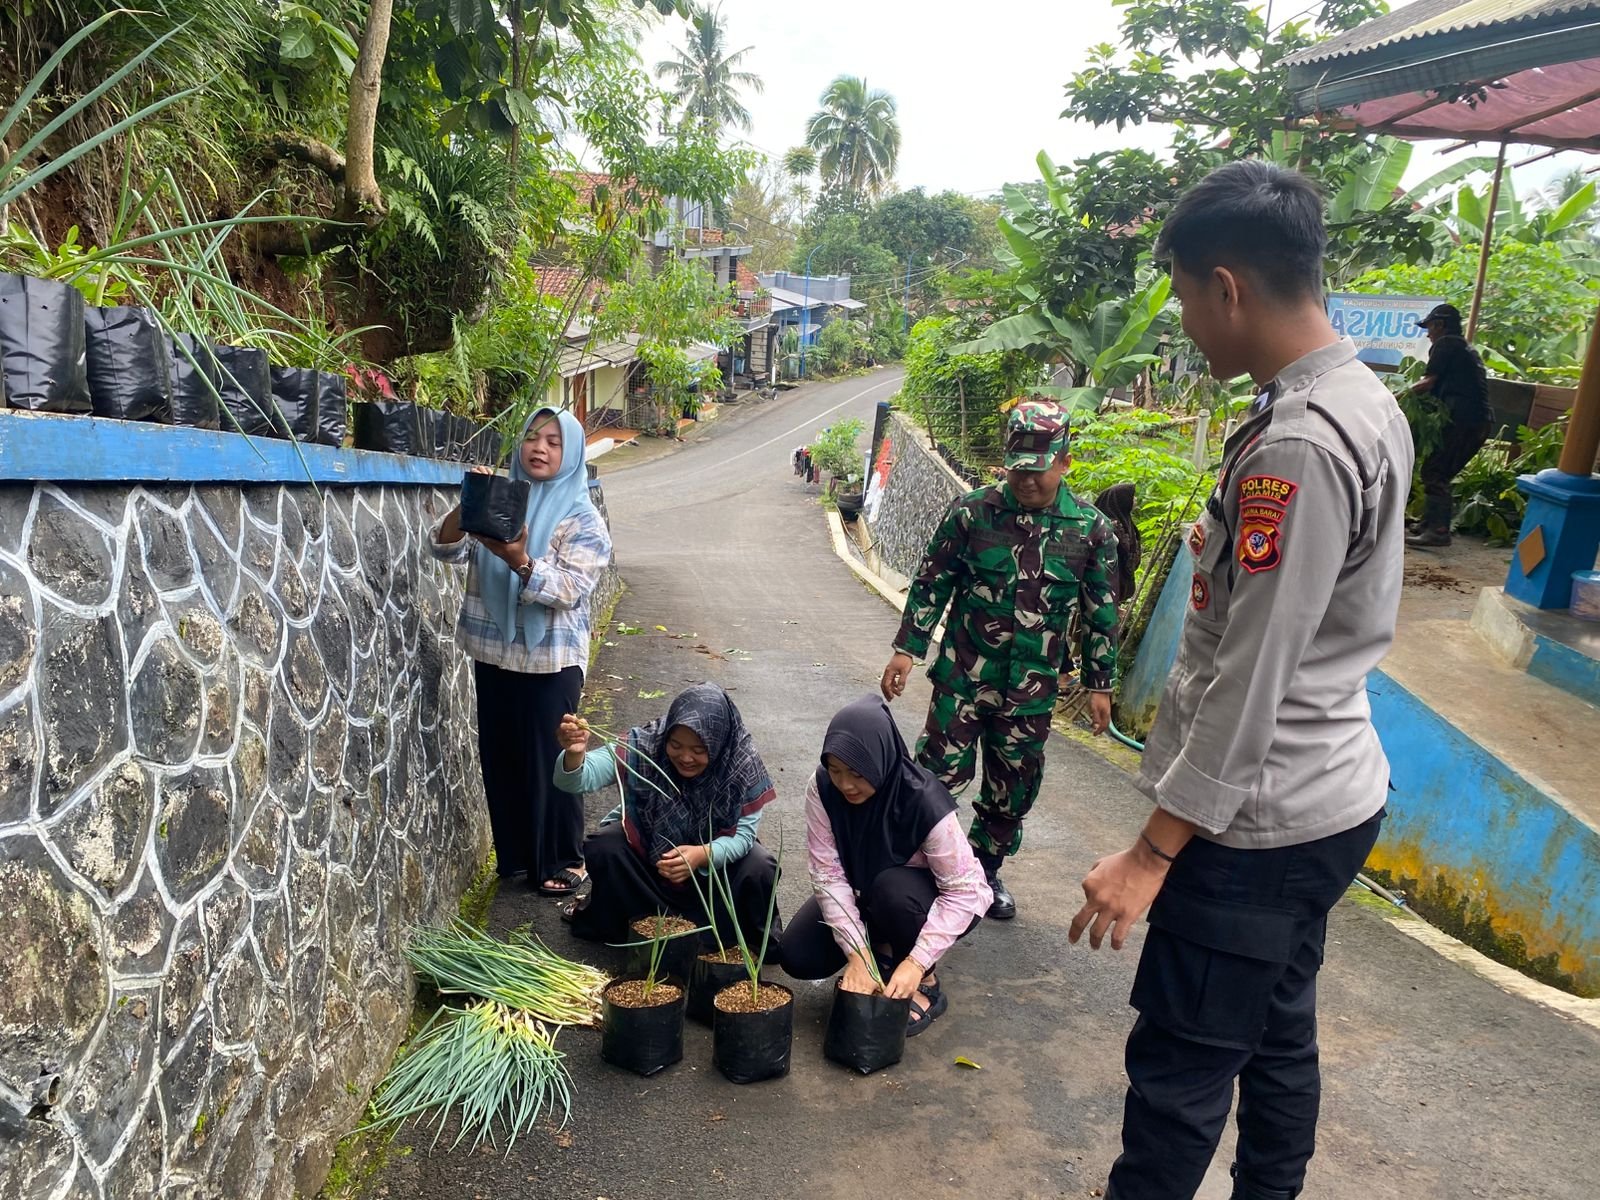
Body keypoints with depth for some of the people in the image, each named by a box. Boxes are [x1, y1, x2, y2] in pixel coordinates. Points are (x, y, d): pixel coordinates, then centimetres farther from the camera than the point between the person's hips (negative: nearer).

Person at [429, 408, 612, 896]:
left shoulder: (583, 519, -7)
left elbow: (569, 589, -19)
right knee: (499, 757, 13)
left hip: (550, 660, -4)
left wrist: (519, 561, -35)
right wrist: (466, 507, -25)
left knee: (549, 761, 3)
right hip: (493, 654, 5)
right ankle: (516, 854, 30)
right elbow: (445, 548, -6)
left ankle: (560, 862, 19)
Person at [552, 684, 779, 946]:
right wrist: (574, 755, -59)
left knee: (760, 870, -25)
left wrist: (704, 855, -41)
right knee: (602, 849, -28)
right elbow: (583, 778, -35)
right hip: (644, 845, 0)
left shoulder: (742, 763, -27)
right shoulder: (644, 746, -28)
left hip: (715, 852, 0)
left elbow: (745, 832, -21)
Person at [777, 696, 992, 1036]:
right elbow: (828, 874, -24)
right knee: (797, 956, -15)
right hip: (862, 892, 4)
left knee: (892, 889, -37)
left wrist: (916, 963, -35)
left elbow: (963, 891, -29)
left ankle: (925, 984, -10)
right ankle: (882, 949, 12)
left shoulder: (924, 801, -33)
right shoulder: (822, 788, -24)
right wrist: (858, 954, -31)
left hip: (920, 896, -3)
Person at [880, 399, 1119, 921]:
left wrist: (1099, 685, 6)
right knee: (940, 774, -3)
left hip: (1032, 688, 2)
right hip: (964, 676, -2)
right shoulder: (971, 512, -6)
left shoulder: (1091, 529, -3)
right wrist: (907, 649, -2)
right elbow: (931, 583, 1)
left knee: (1014, 789, 13)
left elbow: (1101, 613, 5)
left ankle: (986, 870, 34)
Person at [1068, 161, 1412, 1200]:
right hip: (1334, 798, 10)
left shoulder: (1294, 447, -24)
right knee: (1278, 1036, 23)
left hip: (1260, 821, -10)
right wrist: (1231, 548, 19)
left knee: (1179, 1065, 4)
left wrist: (1151, 855, -19)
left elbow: (1250, 682, -24)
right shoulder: (1373, 404, 7)